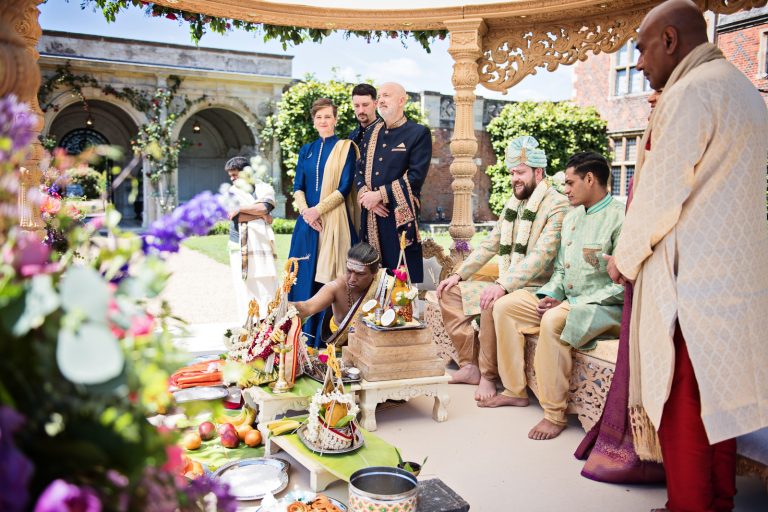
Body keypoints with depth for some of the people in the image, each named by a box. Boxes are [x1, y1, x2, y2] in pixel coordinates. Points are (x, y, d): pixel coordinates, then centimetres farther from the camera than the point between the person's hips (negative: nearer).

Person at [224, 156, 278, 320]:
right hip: (240, 248, 1)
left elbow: (264, 207, -10)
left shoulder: (264, 189, 10)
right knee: (244, 289, -2)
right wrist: (262, 215, -6)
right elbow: (236, 216, -5)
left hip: (262, 245, 0)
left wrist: (240, 208, -7)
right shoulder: (232, 192, 11)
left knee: (266, 287, -3)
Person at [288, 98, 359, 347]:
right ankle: (306, 337, 12)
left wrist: (317, 210, -14)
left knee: (328, 279, -4)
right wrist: (305, 211, -10)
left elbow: (345, 187, -6)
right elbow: (297, 187, 9)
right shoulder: (306, 150, 16)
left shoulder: (345, 147, 3)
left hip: (334, 221, -4)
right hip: (307, 222, 4)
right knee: (306, 276, 3)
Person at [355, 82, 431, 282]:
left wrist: (380, 194, -15)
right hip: (371, 216, 6)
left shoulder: (418, 133, -2)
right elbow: (360, 170, 14)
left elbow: (416, 176, -12)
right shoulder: (372, 133, 17)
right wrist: (364, 195, -7)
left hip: (401, 217, -5)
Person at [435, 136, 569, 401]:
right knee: (450, 292, 1)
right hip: (506, 286, 9)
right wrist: (458, 274, 8)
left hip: (535, 289, -9)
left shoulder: (557, 205, -12)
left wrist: (503, 286, -33)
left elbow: (542, 255, -24)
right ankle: (471, 365, -1)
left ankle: (488, 375, -16)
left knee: (492, 304, -36)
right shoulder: (513, 203, 15)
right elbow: (490, 245, 18)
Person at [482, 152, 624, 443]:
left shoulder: (619, 218, -14)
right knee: (505, 307, 0)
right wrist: (549, 295, 0)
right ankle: (515, 391, 5)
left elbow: (623, 285, -20)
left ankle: (554, 414, -24)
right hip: (566, 301, 9)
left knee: (553, 321, -36)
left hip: (604, 307, -9)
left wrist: (570, 305, -20)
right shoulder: (571, 217, 15)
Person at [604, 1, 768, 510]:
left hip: (689, 279, -9)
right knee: (718, 398, 16)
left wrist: (625, 258, 1)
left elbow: (659, 196, -15)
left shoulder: (690, 93, -12)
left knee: (680, 406, 1)